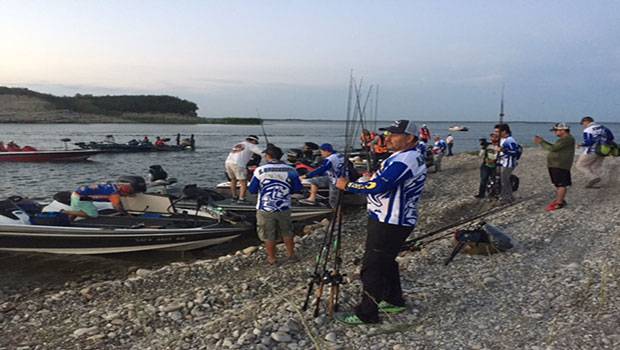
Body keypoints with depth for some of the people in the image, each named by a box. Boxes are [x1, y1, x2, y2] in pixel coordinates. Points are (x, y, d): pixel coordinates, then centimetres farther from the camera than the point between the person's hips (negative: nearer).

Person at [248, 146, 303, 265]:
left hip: (265, 209, -2)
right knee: (287, 233, 22)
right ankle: (291, 255, 34)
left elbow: (252, 190, -7)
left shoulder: (260, 170, -12)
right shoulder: (290, 170, -6)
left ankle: (271, 259, 26)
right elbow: (298, 188, -2)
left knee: (269, 237, 14)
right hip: (284, 208, 2)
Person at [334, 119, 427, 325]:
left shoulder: (405, 160, -22)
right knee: (386, 261, 22)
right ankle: (394, 301, 36)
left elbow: (378, 187, -29)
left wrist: (347, 185, -18)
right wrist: (372, 178, 8)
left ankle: (366, 314, 5)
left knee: (372, 267, -4)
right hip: (390, 220, 11)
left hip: (390, 223, -11)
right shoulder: (408, 156, 13)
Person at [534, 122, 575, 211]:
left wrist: (541, 143, -10)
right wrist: (543, 140, 14)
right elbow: (554, 147, 21)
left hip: (560, 166, -11)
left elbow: (553, 148, -21)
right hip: (555, 165, 11)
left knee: (561, 184, -6)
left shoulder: (567, 139, -16)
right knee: (558, 184, 17)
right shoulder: (564, 139, 18)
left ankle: (559, 203, -3)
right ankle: (559, 200, 26)